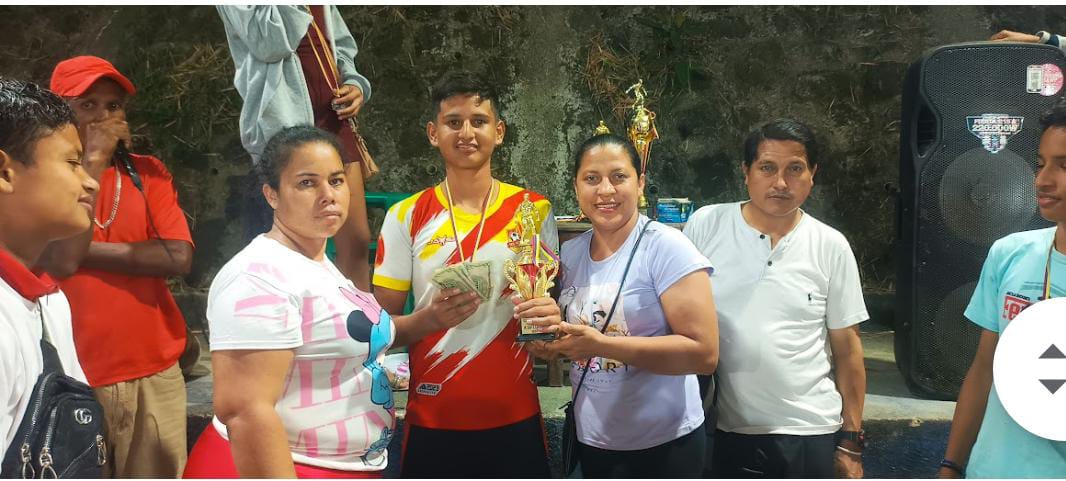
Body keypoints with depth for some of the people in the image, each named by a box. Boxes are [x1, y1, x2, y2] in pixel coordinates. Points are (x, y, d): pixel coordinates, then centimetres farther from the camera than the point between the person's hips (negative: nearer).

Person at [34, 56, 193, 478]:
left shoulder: (148, 172, 6)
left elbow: (178, 258, -7)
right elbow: (61, 260, -19)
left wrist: (88, 250, -13)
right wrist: (93, 161, -14)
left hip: (155, 373, 2)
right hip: (73, 379, -2)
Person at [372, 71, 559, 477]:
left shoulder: (534, 210, 2)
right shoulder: (406, 216, -1)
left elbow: (550, 301, 10)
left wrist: (550, 318, -13)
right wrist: (431, 316, -19)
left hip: (515, 417, 1)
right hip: (432, 420, 0)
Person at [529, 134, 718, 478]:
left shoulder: (666, 247, -15)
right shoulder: (570, 253, 3)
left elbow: (704, 353, -22)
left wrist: (601, 344, -27)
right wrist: (547, 340, -7)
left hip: (663, 445, -5)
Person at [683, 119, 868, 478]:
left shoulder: (832, 247, -1)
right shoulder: (705, 226, -4)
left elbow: (846, 347, 3)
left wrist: (851, 440, 2)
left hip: (810, 433, 1)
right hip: (725, 432, 0)